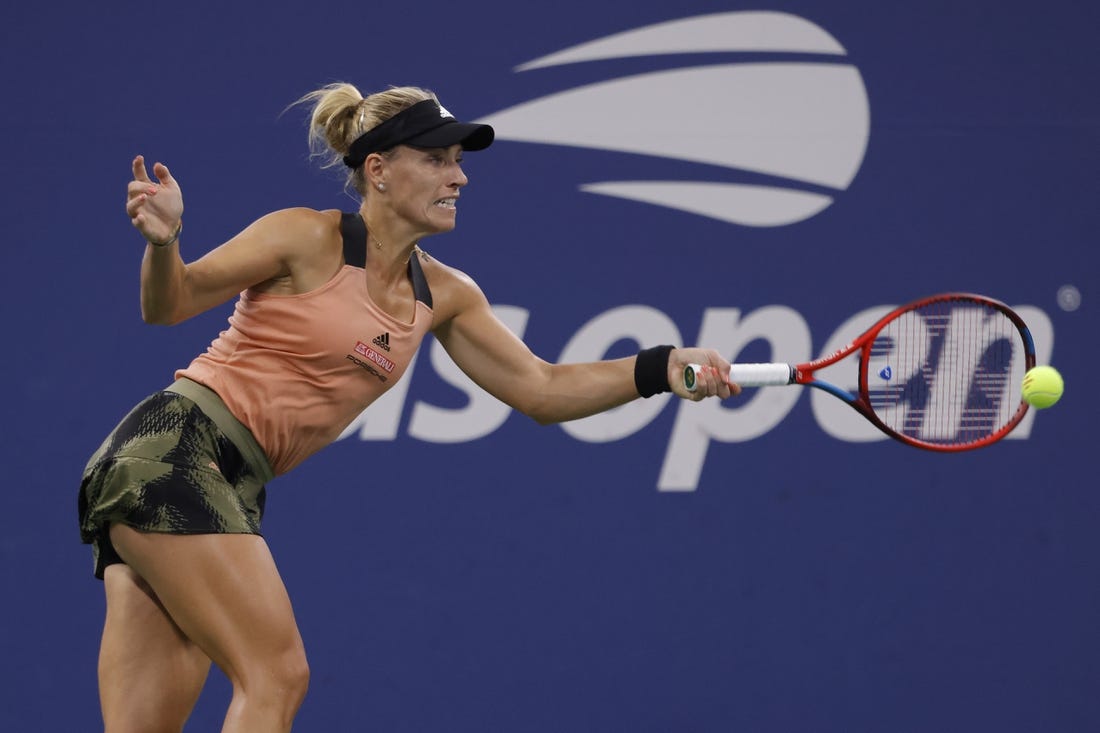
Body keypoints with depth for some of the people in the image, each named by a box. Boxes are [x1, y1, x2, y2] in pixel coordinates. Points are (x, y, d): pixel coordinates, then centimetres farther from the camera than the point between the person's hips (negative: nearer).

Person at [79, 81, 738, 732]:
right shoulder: (307, 239, -8)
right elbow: (172, 303, -4)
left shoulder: (443, 297, 12)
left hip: (233, 487, 7)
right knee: (277, 674, -17)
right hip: (173, 451, -7)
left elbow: (540, 389, 13)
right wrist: (163, 241, -26)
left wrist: (660, 368, 2)